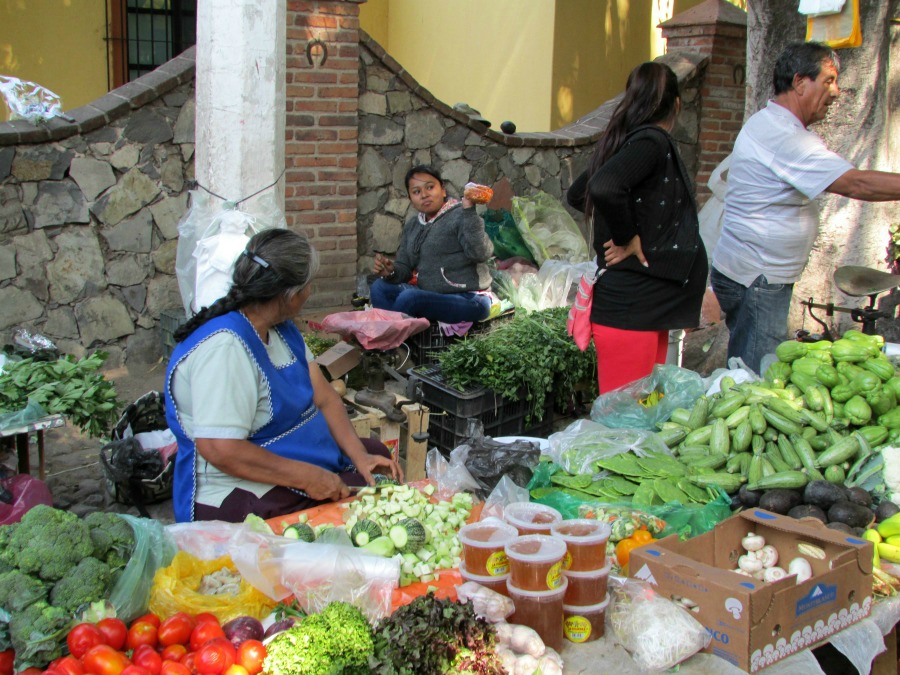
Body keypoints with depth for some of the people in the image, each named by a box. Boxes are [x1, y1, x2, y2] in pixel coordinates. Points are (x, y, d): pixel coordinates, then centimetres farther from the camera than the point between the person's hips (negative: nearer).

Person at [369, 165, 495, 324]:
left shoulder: (459, 216, -8)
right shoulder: (412, 226, 15)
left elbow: (481, 254, -25)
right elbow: (405, 268, 17)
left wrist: (469, 210, -30)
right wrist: (391, 271, -7)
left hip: (468, 299, -7)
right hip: (430, 295, 8)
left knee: (409, 298, -27)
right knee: (380, 287, -5)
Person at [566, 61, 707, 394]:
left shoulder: (623, 140, 12)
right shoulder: (652, 141, -14)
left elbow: (576, 194, 25)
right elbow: (603, 188, -33)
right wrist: (628, 238, -18)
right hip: (630, 306, -10)